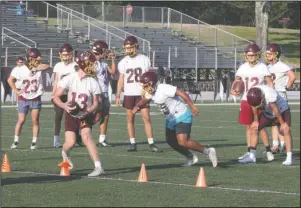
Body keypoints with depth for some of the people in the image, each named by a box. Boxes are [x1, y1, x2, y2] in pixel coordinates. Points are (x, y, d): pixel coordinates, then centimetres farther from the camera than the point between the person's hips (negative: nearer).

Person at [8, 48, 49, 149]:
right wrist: (16, 91, -4)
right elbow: (10, 80, 0)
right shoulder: (20, 70, -8)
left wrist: (36, 67, -25)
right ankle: (15, 142, 9)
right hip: (23, 99, -1)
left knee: (35, 120, -3)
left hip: (36, 99, 1)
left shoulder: (39, 69, -5)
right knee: (21, 120, -1)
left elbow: (47, 66, -24)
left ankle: (34, 143, 3)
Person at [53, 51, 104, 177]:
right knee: (71, 143, -10)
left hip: (86, 115, 0)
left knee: (86, 137, -24)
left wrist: (87, 111, -23)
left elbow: (96, 103, -3)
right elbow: (56, 97, -12)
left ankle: (98, 166, -27)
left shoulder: (92, 83, -10)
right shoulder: (69, 79, -13)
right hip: (71, 114, 0)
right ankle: (64, 153, 29)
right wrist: (64, 106, -31)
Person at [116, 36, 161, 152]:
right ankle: (133, 144, 6)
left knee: (146, 118, -7)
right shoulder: (123, 62, 5)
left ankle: (151, 144, -6)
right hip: (129, 94, 2)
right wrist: (117, 96, 1)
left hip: (142, 93, -2)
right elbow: (121, 80, 8)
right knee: (130, 119, 2)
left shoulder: (144, 60, 1)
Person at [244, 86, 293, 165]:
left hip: (282, 111, -6)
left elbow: (275, 109, -30)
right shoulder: (253, 96, -24)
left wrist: (282, 123, -19)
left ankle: (289, 157, -24)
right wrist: (256, 121, 7)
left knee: (285, 129, -24)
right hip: (267, 113, 6)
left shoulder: (270, 94, -41)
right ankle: (252, 156, 6)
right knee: (254, 127, -2)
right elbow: (254, 108, -5)